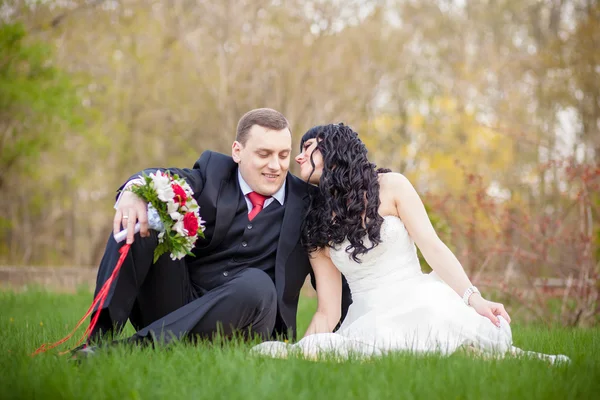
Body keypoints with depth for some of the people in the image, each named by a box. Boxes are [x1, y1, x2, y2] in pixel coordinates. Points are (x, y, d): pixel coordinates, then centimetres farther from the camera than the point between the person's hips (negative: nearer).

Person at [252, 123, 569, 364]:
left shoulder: (391, 186, 6)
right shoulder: (315, 229, 13)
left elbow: (432, 247, -3)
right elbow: (327, 312, 8)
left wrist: (473, 298, -18)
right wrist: (299, 350, -8)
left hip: (418, 300, -2)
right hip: (368, 315, 2)